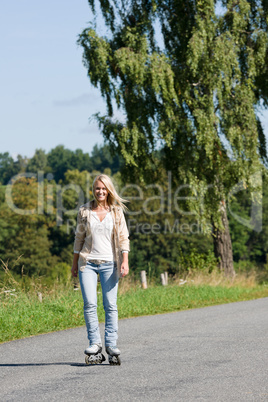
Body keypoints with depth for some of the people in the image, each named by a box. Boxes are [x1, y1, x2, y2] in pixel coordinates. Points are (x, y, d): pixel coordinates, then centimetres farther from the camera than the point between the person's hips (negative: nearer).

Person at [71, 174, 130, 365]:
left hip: (109, 263, -1)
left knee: (110, 305, -3)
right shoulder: (84, 211, 7)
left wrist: (125, 261, -9)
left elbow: (123, 238, 2)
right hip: (88, 262, 1)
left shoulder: (116, 211, 4)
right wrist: (75, 263, 12)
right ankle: (95, 345, -3)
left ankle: (111, 345, 2)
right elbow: (79, 237, 13)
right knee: (89, 304, -8)